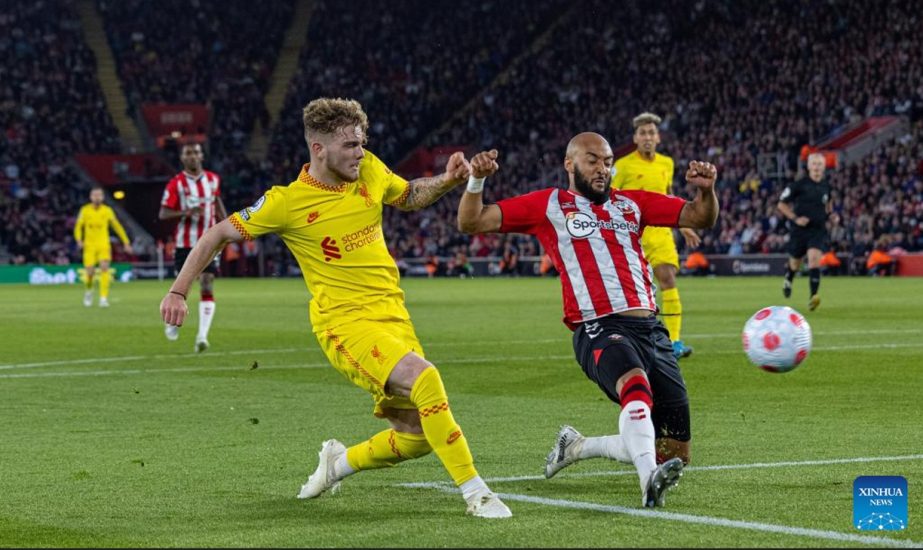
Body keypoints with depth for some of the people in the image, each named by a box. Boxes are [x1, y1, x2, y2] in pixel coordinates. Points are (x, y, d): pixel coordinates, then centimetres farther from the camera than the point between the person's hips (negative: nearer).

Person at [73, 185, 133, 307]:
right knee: (90, 272, -6)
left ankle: (104, 298, -19)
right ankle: (89, 290, 27)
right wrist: (79, 240, -14)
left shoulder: (107, 211, 1)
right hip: (89, 245, 0)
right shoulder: (85, 210, 0)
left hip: (103, 245, 0)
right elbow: (78, 226, 5)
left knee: (104, 268, -18)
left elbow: (117, 226, 10)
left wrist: (126, 242, 9)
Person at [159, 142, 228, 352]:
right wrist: (186, 212, -24)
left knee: (207, 287, -11)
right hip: (185, 243, -2)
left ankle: (202, 335, -16)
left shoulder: (213, 179, 6)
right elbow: (163, 213, -7)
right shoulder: (176, 183, -5)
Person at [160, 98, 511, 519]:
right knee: (424, 379, -32)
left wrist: (447, 180, 3)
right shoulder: (287, 202, -10)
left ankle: (339, 462, 31)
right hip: (345, 322, -6)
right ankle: (474, 491, -23)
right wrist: (178, 291, -5)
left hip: (393, 314, 6)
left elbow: (411, 197, 24)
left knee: (418, 435, 3)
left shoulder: (370, 170, 3)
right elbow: (219, 235, 0)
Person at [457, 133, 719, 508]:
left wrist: (707, 190, -2)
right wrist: (476, 181, -9)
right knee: (637, 385, -40)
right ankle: (650, 482, -57)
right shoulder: (549, 205, 11)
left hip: (652, 330, 5)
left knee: (674, 455, 4)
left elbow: (700, 218, 20)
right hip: (598, 330, -5)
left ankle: (578, 446, 23)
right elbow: (471, 223, 9)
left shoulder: (632, 203, 21)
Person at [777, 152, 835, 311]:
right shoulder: (799, 185, -8)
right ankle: (788, 279, 51)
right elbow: (781, 204, -2)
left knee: (814, 259, -22)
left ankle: (813, 297, -29)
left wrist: (830, 214, 8)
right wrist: (795, 218, -13)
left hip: (818, 230, 1)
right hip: (800, 230, -1)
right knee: (795, 263, 14)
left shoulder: (826, 186, 4)